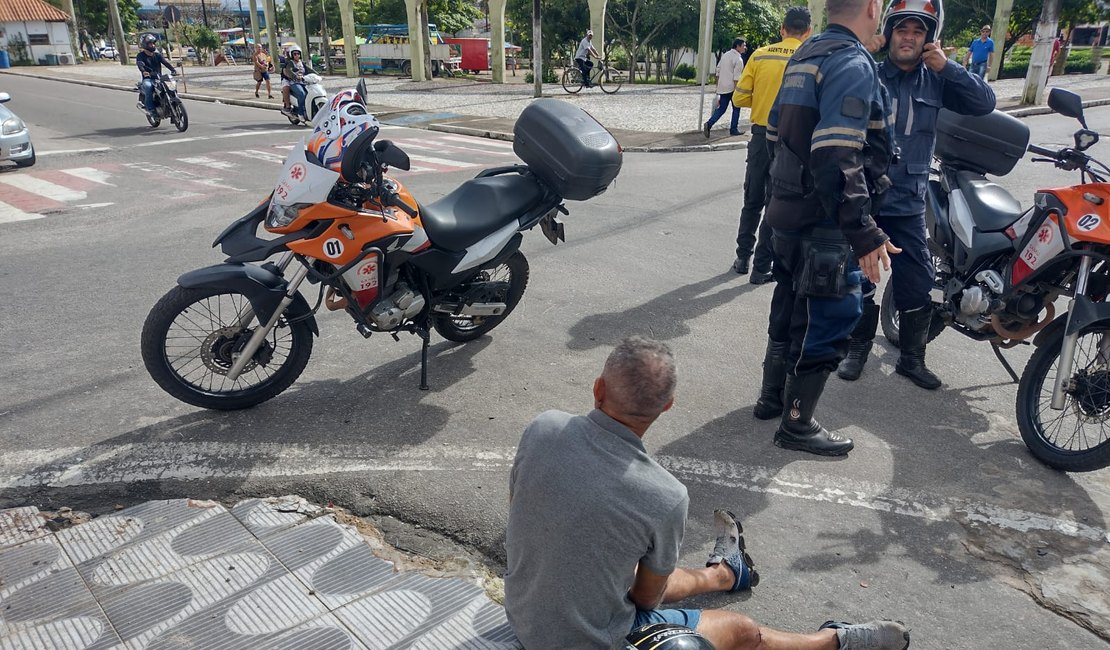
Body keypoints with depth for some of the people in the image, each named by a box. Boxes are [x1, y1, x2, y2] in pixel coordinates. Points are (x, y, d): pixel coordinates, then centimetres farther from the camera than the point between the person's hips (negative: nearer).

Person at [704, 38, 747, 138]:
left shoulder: (725, 55, 12)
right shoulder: (738, 59, -11)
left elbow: (718, 71, 15)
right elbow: (736, 78, -17)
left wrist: (718, 87, 20)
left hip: (722, 88, 6)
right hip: (732, 88, -6)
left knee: (721, 108, 8)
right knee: (736, 108, 9)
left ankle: (709, 124, -12)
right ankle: (733, 129, 12)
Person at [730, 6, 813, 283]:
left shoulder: (760, 55, 0)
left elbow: (739, 98, -1)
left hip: (761, 135, 2)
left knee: (752, 201, 17)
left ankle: (742, 258, 24)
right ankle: (762, 268, 9)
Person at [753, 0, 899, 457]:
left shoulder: (804, 55, 12)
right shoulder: (854, 64, -17)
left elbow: (776, 134, 19)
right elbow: (836, 160, -28)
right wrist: (864, 233, -28)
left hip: (790, 213, 10)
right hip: (826, 222, -9)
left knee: (793, 307, 20)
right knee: (830, 319, 1)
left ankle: (772, 397, 34)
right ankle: (797, 425, 11)